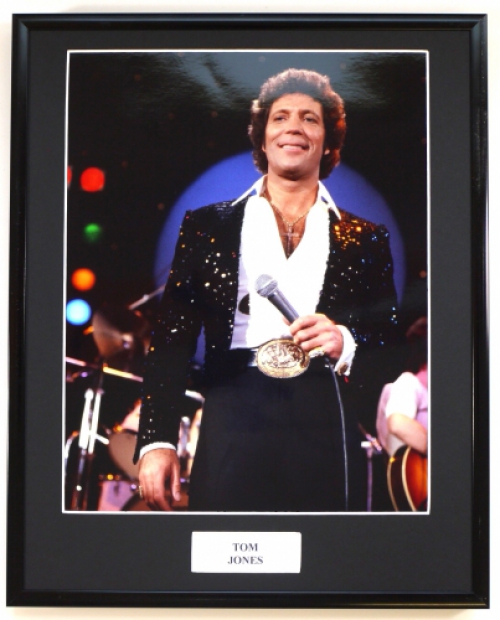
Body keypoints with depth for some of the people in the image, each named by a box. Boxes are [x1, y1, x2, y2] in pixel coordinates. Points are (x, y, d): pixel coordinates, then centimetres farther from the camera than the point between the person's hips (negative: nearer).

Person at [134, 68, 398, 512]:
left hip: (326, 430, 1)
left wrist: (345, 343, -10)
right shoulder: (206, 226, 10)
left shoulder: (364, 240, 12)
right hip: (233, 430, -1)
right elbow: (172, 339, 5)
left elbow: (392, 347, 12)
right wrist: (156, 440, -3)